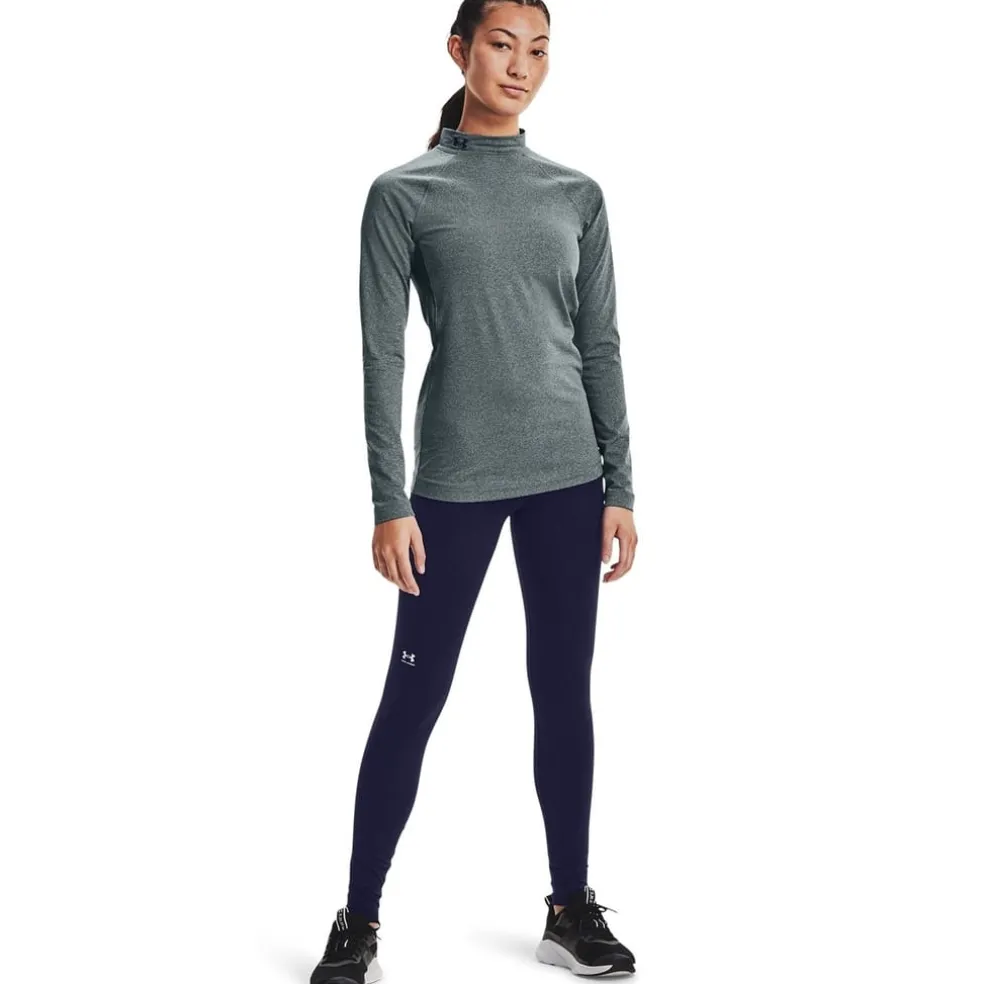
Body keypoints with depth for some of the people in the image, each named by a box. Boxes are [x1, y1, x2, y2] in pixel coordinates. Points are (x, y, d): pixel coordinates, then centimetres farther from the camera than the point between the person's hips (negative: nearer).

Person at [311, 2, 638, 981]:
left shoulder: (577, 196, 10)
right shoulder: (405, 194, 1)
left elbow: (601, 349, 10)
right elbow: (382, 354, -3)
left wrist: (620, 489, 6)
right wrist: (389, 504, -8)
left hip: (567, 477, 3)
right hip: (455, 480, -3)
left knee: (564, 694, 9)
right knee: (413, 698, 1)